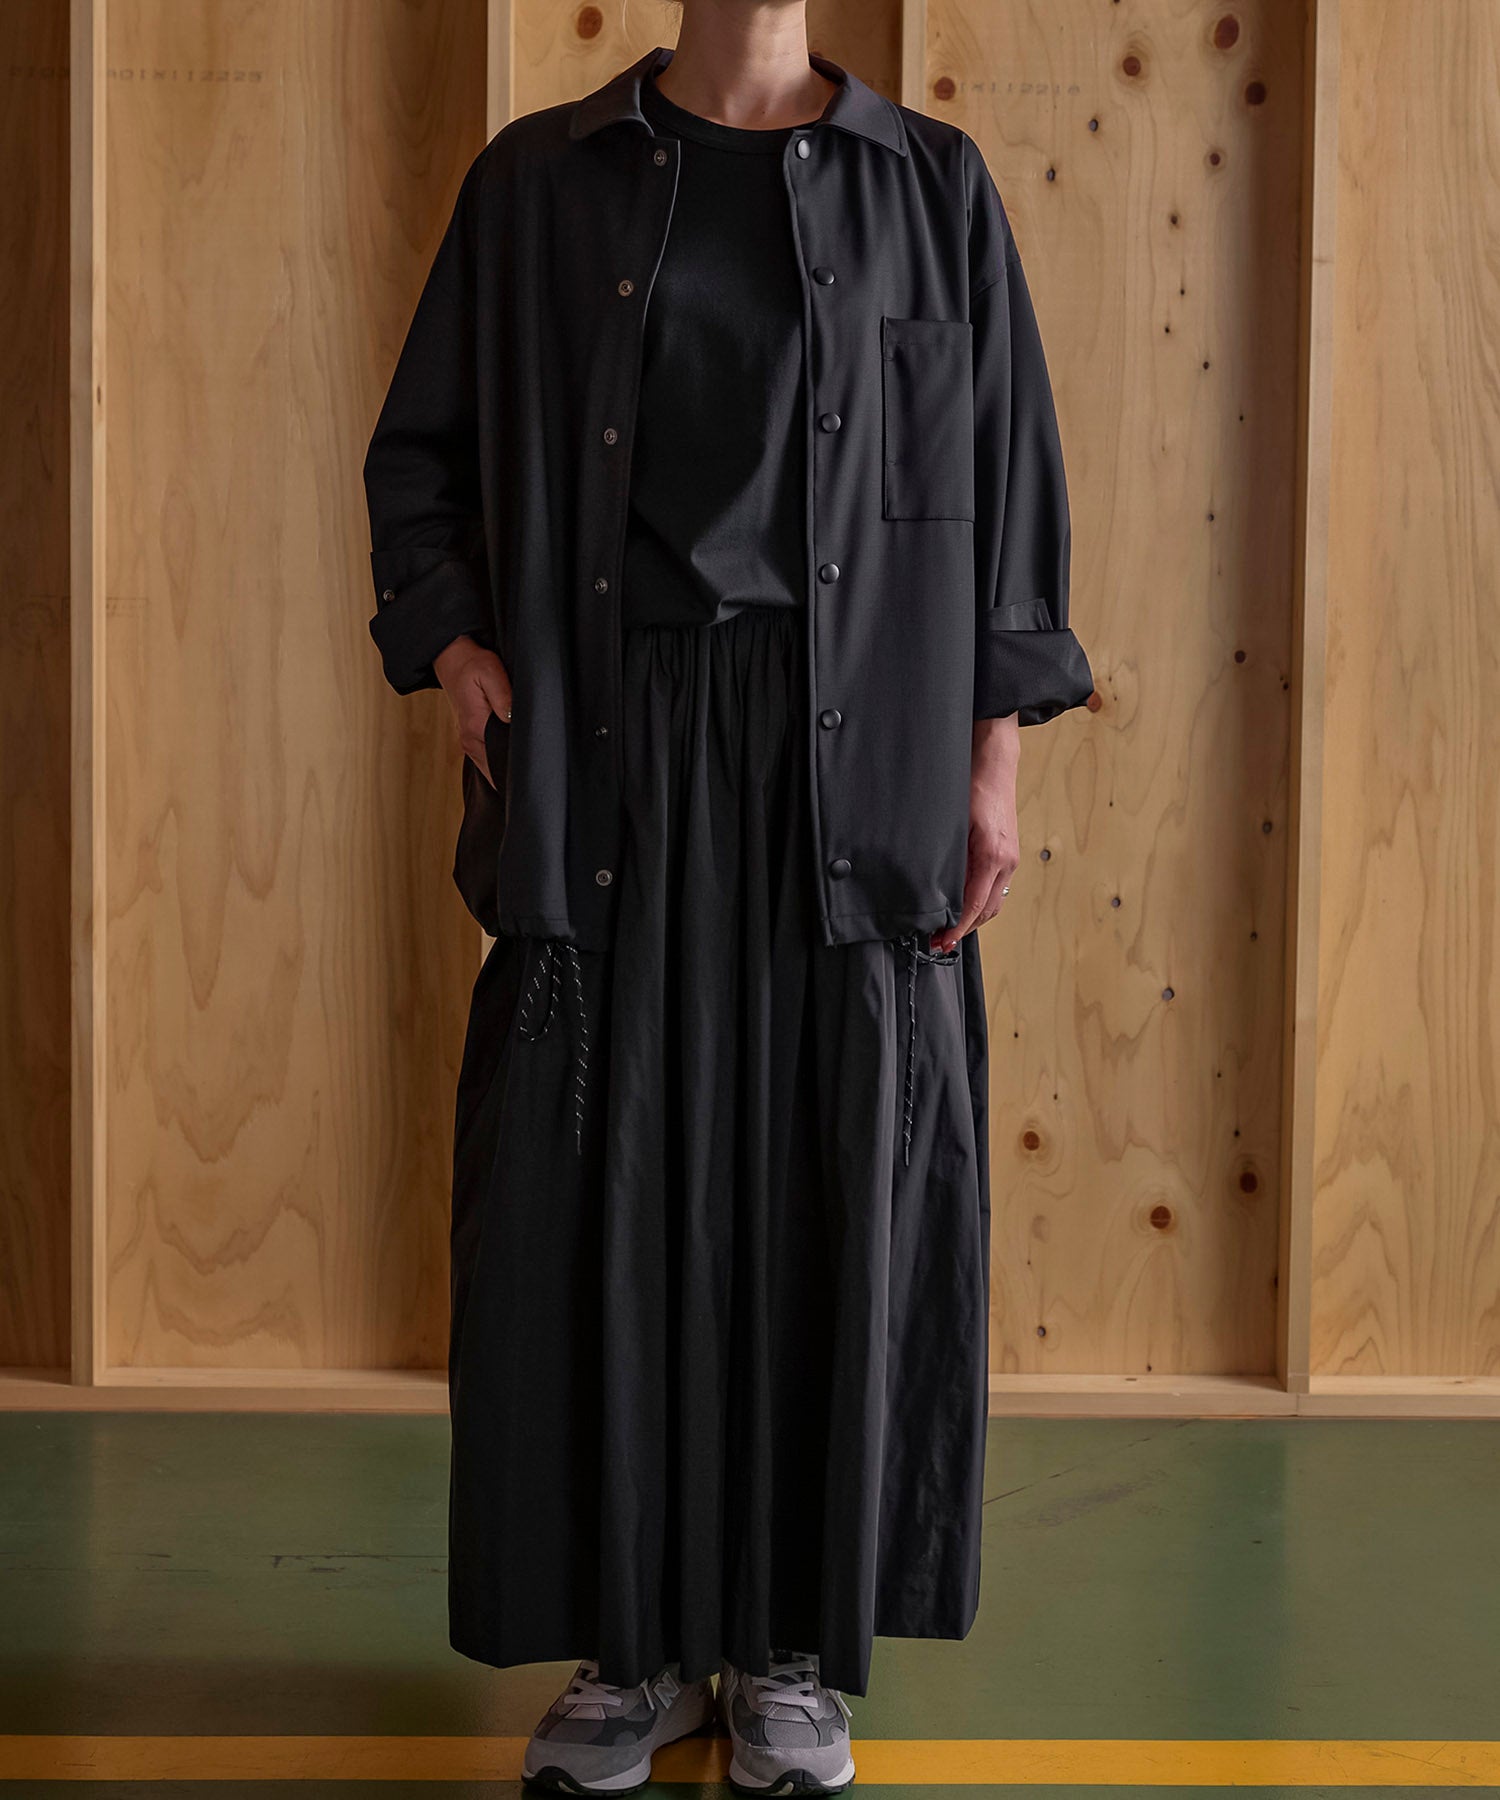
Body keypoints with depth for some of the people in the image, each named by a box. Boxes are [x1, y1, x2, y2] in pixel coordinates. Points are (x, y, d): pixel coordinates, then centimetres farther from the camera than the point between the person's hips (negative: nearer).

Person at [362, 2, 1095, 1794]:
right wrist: (455, 647, -5)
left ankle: (794, 1650, 17)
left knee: (839, 1181, 2)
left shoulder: (930, 189, 8)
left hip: (848, 758, 0)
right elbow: (421, 453, 13)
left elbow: (1007, 485, 6)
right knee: (594, 1184, 1)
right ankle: (632, 1643, 16)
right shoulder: (538, 181, 9)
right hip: (605, 756, 1)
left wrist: (993, 759, -1)